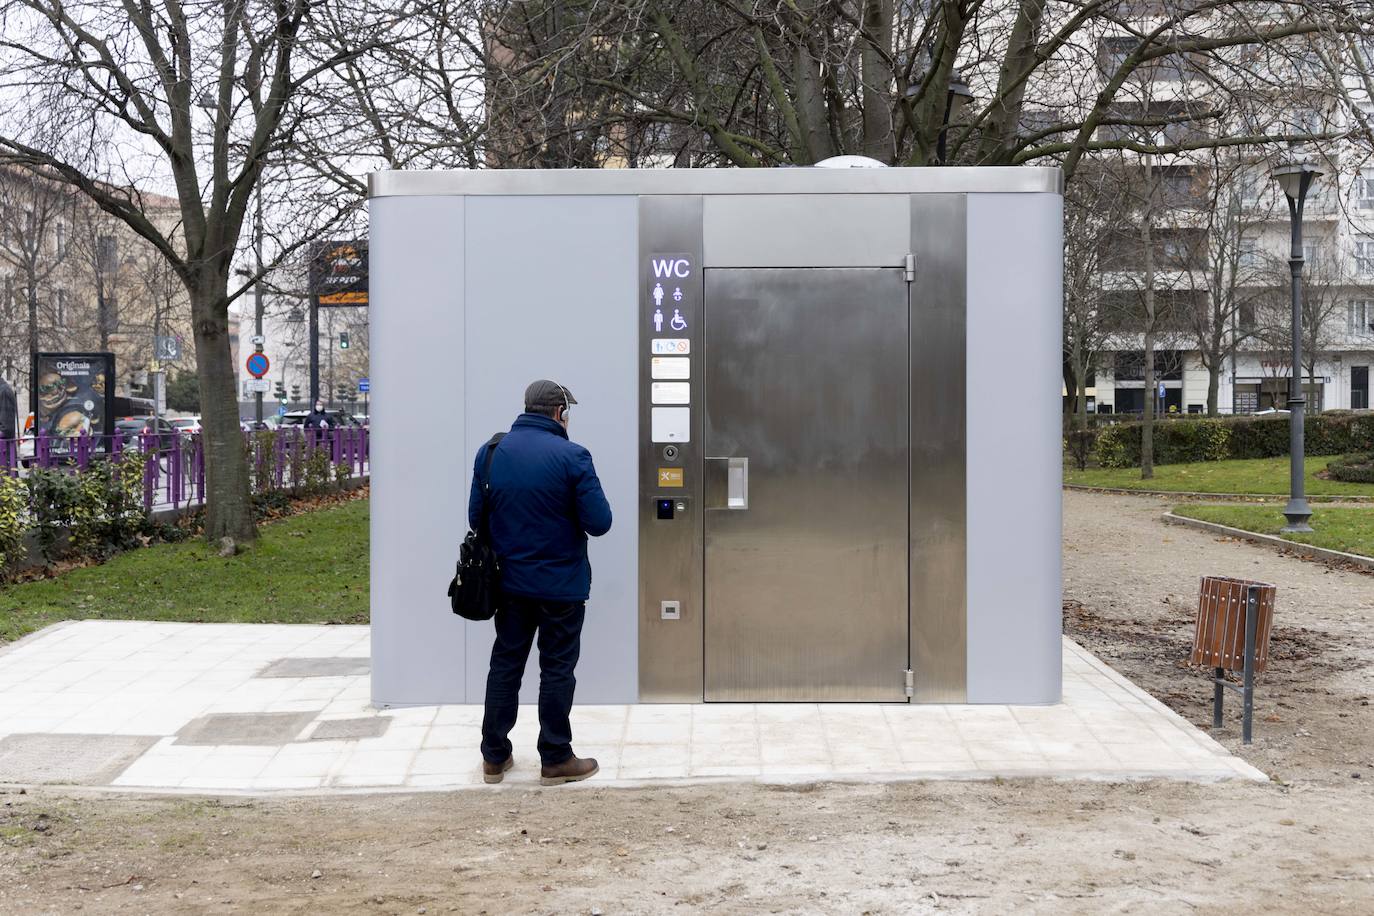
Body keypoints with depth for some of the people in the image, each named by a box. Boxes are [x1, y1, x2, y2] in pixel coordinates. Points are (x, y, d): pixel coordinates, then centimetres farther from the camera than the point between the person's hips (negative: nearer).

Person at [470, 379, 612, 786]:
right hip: (561, 584, -4)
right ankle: (556, 759, 14)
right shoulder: (572, 456, -16)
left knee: (505, 664, 14)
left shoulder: (491, 452, -1)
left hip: (509, 581, 5)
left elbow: (475, 517, 4)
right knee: (557, 669, 6)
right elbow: (599, 522, -16)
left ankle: (494, 756, 20)